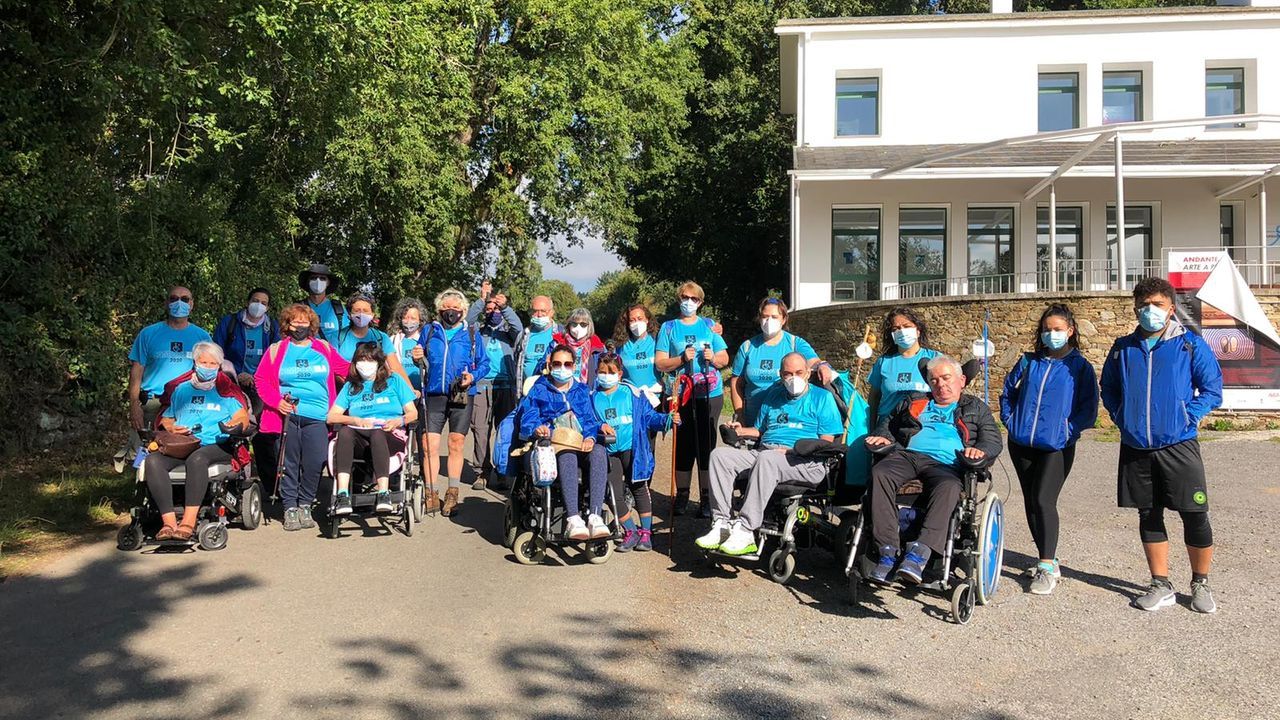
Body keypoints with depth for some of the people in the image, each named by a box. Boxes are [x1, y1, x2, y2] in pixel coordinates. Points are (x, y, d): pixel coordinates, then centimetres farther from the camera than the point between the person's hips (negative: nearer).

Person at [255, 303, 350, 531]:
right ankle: (289, 508, 11)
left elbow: (346, 369, 18)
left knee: (314, 464, -6)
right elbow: (260, 378, 7)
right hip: (287, 415, -1)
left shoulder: (324, 348, 14)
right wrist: (276, 401, -5)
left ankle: (305, 505, 11)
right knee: (289, 464, 1)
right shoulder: (276, 350, 10)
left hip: (317, 417, 1)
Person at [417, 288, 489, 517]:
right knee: (430, 445, -5)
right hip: (434, 394, 1)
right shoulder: (430, 331, 13)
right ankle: (431, 494, 2)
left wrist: (472, 376, -9)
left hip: (462, 395, -1)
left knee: (456, 444, 3)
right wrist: (417, 358, -3)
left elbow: (484, 363, 9)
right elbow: (421, 359, 20)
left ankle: (452, 494, 12)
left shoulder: (471, 333, 9)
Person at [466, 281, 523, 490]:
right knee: (480, 429, -5)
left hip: (505, 386, 0)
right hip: (481, 385, 0)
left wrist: (505, 307, -18)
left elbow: (519, 329, -5)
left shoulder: (507, 332, 17)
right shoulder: (479, 331, 17)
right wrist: (481, 299, -15)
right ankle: (482, 473, 0)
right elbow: (468, 321, -3)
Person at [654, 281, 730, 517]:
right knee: (684, 445, 2)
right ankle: (681, 495, 15)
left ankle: (706, 498, 6)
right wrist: (682, 359, -15)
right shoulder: (669, 328, 7)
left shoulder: (709, 326, 12)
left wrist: (713, 358, -8)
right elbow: (660, 363, 0)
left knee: (706, 445, 0)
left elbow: (725, 358, 13)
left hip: (710, 394, 1)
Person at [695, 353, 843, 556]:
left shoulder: (822, 398, 7)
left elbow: (826, 444, -2)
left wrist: (791, 451, -14)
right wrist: (741, 431, 9)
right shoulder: (772, 395, 24)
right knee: (720, 454, -16)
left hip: (805, 463, -6)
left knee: (767, 458, -38)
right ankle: (722, 524, -25)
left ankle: (745, 530, -39)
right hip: (764, 453, 6)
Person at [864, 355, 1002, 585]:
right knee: (880, 473, -34)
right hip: (906, 454, 2)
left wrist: (980, 449, -8)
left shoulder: (976, 408, 27)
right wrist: (883, 437, 11)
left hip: (945, 463, -2)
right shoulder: (913, 402, 34)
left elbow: (994, 440, 16)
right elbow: (889, 422, 35)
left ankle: (921, 551, -48)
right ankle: (888, 551, -38)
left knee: (948, 486, -40)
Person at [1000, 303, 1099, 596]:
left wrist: (1069, 429, -13)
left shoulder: (1080, 367, 1)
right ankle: (1048, 561, 23)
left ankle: (1047, 567, -9)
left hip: (1057, 446, -5)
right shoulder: (1029, 362, 10)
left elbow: (1089, 409, -2)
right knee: (1031, 503, 9)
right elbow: (1008, 390, 17)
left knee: (1043, 501, -16)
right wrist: (1010, 420, 6)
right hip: (1021, 444, 5)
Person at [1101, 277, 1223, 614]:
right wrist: (1120, 417, 5)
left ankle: (1201, 584, 19)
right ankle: (1161, 586, 20)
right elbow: (1108, 388, 19)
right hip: (1135, 448, 3)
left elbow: (1212, 389, 0)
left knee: (1195, 515, 0)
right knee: (1149, 516, 9)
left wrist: (1187, 416, -11)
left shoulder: (1191, 344, -1)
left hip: (1179, 446, -3)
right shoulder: (1123, 348, 8)